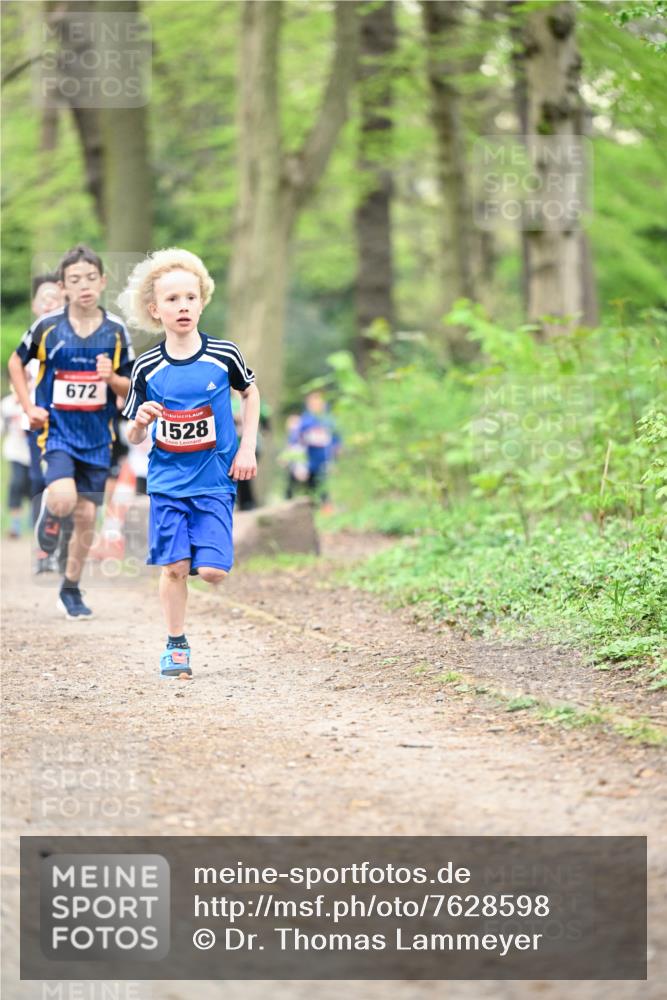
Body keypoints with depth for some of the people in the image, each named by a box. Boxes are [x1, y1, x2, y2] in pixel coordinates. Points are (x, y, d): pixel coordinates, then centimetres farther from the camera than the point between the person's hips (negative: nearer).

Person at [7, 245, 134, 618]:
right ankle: (50, 512, 13)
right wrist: (29, 407, 0)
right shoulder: (48, 326, -6)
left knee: (87, 515, 6)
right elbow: (17, 363, 11)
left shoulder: (116, 330, -2)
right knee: (64, 499, -25)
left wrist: (112, 378, -17)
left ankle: (71, 589, 24)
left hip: (97, 436, 2)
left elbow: (130, 388, 5)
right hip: (57, 430, -2)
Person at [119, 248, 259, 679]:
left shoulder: (224, 356, -7)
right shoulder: (147, 369, -6)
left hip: (215, 480, -1)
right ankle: (176, 645, 14)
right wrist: (141, 422, -21)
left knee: (212, 570, -9)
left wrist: (248, 448, 5)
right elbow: (134, 438, 3)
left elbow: (251, 392, 13)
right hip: (168, 481, 1)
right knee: (174, 566, -3)